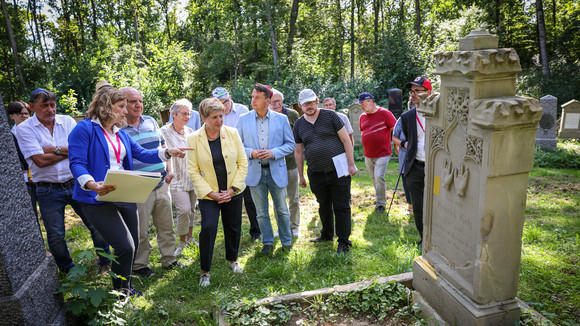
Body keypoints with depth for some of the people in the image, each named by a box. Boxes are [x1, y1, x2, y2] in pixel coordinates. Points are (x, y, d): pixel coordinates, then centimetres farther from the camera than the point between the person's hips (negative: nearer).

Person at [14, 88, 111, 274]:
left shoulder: (67, 121, 3)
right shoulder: (24, 129, -4)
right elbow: (40, 160, -15)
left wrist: (53, 149, -14)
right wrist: (68, 151, -8)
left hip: (76, 184, 2)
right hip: (48, 191, -1)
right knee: (55, 236, 8)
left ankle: (105, 262, 24)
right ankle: (68, 270, 30)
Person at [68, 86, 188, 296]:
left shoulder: (121, 134, 17)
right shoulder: (85, 128, -7)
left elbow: (142, 154, 13)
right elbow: (77, 163, -15)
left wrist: (168, 152, -2)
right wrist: (92, 185, -32)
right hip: (98, 199, -8)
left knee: (133, 245, 13)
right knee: (125, 247, -11)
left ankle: (124, 286, 35)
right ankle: (121, 292, 12)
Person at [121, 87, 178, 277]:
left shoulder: (151, 122, 9)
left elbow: (163, 148, 16)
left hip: (161, 185, 5)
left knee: (166, 225, 15)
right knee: (140, 231, 6)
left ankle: (168, 259, 31)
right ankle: (139, 265, 25)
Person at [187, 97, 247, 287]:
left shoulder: (232, 133, -5)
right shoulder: (194, 139, -8)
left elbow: (243, 163, -2)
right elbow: (193, 171, -7)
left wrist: (233, 189, -10)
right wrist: (210, 193, -15)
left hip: (233, 192, 2)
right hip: (208, 194, -2)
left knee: (233, 227, 15)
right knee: (208, 228, -14)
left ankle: (232, 259, 41)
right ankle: (205, 271, 7)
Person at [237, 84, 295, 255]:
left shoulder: (281, 119, -1)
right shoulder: (244, 119, 2)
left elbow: (290, 144, 1)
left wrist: (273, 153, -15)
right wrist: (251, 152, -15)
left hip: (276, 170, -1)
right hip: (254, 171, 1)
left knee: (282, 210, 9)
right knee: (261, 212, 11)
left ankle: (286, 241, 28)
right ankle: (267, 242, 28)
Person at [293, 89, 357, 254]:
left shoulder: (330, 116, -3)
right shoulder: (299, 124, 7)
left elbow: (346, 140, -2)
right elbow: (298, 152, 13)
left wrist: (351, 164, -6)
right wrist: (301, 176, 13)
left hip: (338, 170, -3)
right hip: (316, 174, 3)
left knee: (341, 207, 2)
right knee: (324, 206, 17)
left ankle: (344, 241, 14)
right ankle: (327, 235, 36)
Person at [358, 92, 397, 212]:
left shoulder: (384, 113, -8)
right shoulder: (363, 117, 10)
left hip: (382, 153, -6)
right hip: (368, 155, 6)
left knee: (379, 177, -11)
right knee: (374, 178, 12)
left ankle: (381, 203, 2)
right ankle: (380, 197, 30)